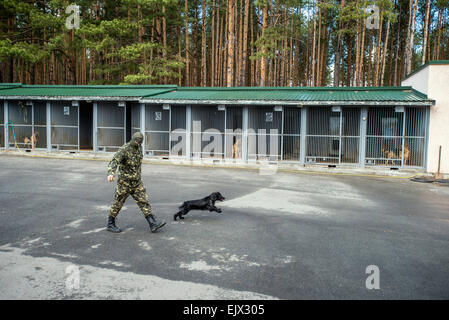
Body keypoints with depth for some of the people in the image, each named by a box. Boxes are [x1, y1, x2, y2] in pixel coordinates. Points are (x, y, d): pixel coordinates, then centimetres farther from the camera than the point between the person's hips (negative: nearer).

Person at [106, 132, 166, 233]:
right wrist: (111, 173, -48)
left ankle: (153, 224, -4)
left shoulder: (139, 148, 5)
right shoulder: (124, 149, -17)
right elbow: (114, 161, -31)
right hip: (125, 182, -6)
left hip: (137, 182, 6)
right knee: (118, 203, 6)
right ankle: (110, 225, 23)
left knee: (144, 201, -1)